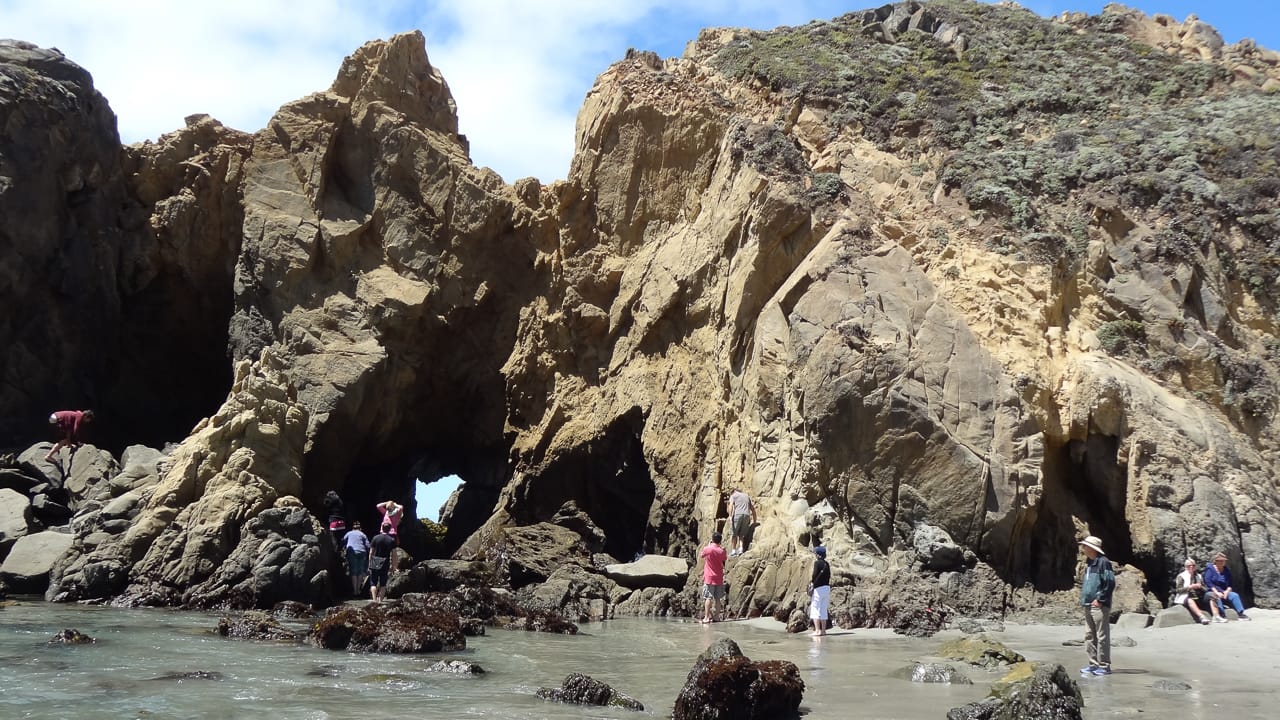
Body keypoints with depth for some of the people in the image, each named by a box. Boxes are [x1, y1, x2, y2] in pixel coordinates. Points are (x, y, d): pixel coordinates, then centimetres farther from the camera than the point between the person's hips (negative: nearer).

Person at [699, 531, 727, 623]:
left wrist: (709, 545, 19)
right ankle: (716, 617, 9)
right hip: (719, 579, 3)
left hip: (709, 578, -3)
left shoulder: (707, 549, -9)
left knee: (708, 598, -5)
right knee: (718, 599, 8)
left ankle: (706, 617, -11)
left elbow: (702, 555, 12)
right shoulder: (721, 551, -2)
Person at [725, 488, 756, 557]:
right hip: (747, 515, 4)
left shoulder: (733, 495, 15)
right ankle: (741, 548, -6)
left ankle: (734, 551, -1)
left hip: (737, 514, -4)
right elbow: (753, 508, 27)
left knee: (734, 533, 2)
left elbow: (731, 505, -4)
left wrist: (730, 516, -11)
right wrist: (754, 520, 31)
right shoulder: (746, 496, 29)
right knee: (741, 534, 10)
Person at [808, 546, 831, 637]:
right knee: (823, 610, 13)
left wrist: (812, 582, -4)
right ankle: (823, 630, 14)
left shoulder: (817, 563, -9)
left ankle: (817, 630, -11)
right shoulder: (826, 564, 12)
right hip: (827, 587, 7)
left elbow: (815, 574, -17)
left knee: (815, 609, -4)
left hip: (818, 588, -7)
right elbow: (828, 576, 11)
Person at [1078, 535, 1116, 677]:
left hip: (1099, 605, -10)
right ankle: (1093, 664, 16)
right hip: (1088, 605, 10)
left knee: (1102, 636, -6)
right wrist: (1083, 598, 16)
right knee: (1089, 636, 10)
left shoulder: (1103, 562, -11)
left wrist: (1100, 599, -17)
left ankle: (1104, 665, -2)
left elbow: (1110, 583, -16)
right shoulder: (1089, 563, 18)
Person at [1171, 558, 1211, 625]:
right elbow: (1178, 590, -3)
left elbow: (1205, 589, 19)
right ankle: (1201, 616, -58)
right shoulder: (1181, 576, 7)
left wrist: (1200, 587, -5)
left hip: (1197, 598, 4)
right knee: (1190, 601, -40)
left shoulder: (1199, 576, 22)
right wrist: (1190, 587, -13)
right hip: (1185, 597, -4)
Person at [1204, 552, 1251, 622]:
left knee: (1235, 595, -20)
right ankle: (1222, 615, -46)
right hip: (1211, 592, -5)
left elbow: (1229, 584, 10)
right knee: (1216, 597, -36)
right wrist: (1217, 592, -22)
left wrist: (1227, 591, -11)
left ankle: (1241, 614, -24)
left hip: (1224, 591, 5)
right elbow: (1208, 583, -12)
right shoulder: (1210, 569, -2)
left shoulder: (1227, 571, 13)